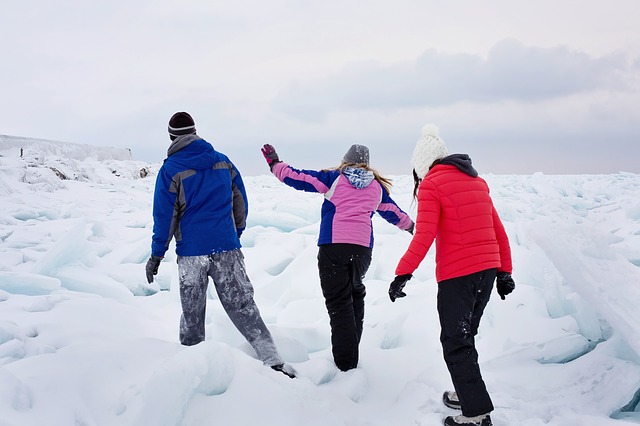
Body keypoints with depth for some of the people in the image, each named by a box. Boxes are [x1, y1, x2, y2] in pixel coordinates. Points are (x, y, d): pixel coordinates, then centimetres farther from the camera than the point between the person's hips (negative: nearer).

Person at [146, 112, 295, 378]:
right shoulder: (223, 161, 7)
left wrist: (156, 255, 3)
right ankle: (273, 361, -2)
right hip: (227, 247, 3)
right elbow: (241, 203, 11)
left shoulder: (171, 169, -4)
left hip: (191, 252, -2)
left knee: (192, 312, 11)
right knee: (242, 305, 4)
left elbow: (164, 216, -4)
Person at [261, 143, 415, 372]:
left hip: (332, 245, -3)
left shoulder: (334, 178, 8)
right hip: (363, 247, 3)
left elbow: (298, 178, 5)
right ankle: (352, 349, 27)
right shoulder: (377, 186, 18)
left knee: (339, 301, -2)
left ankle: (345, 363, -4)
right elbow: (393, 212, 31)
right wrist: (410, 225, 50)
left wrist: (275, 164, 18)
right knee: (356, 293, 25)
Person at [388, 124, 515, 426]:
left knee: (455, 344, 1)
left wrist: (402, 273, -15)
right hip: (487, 270, 8)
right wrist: (504, 271, 19)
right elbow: (498, 230, 15)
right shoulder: (476, 181, 15)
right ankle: (466, 393, 33)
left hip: (456, 275, -8)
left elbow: (424, 236, -17)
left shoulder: (431, 184, -7)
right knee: (465, 336, 22)